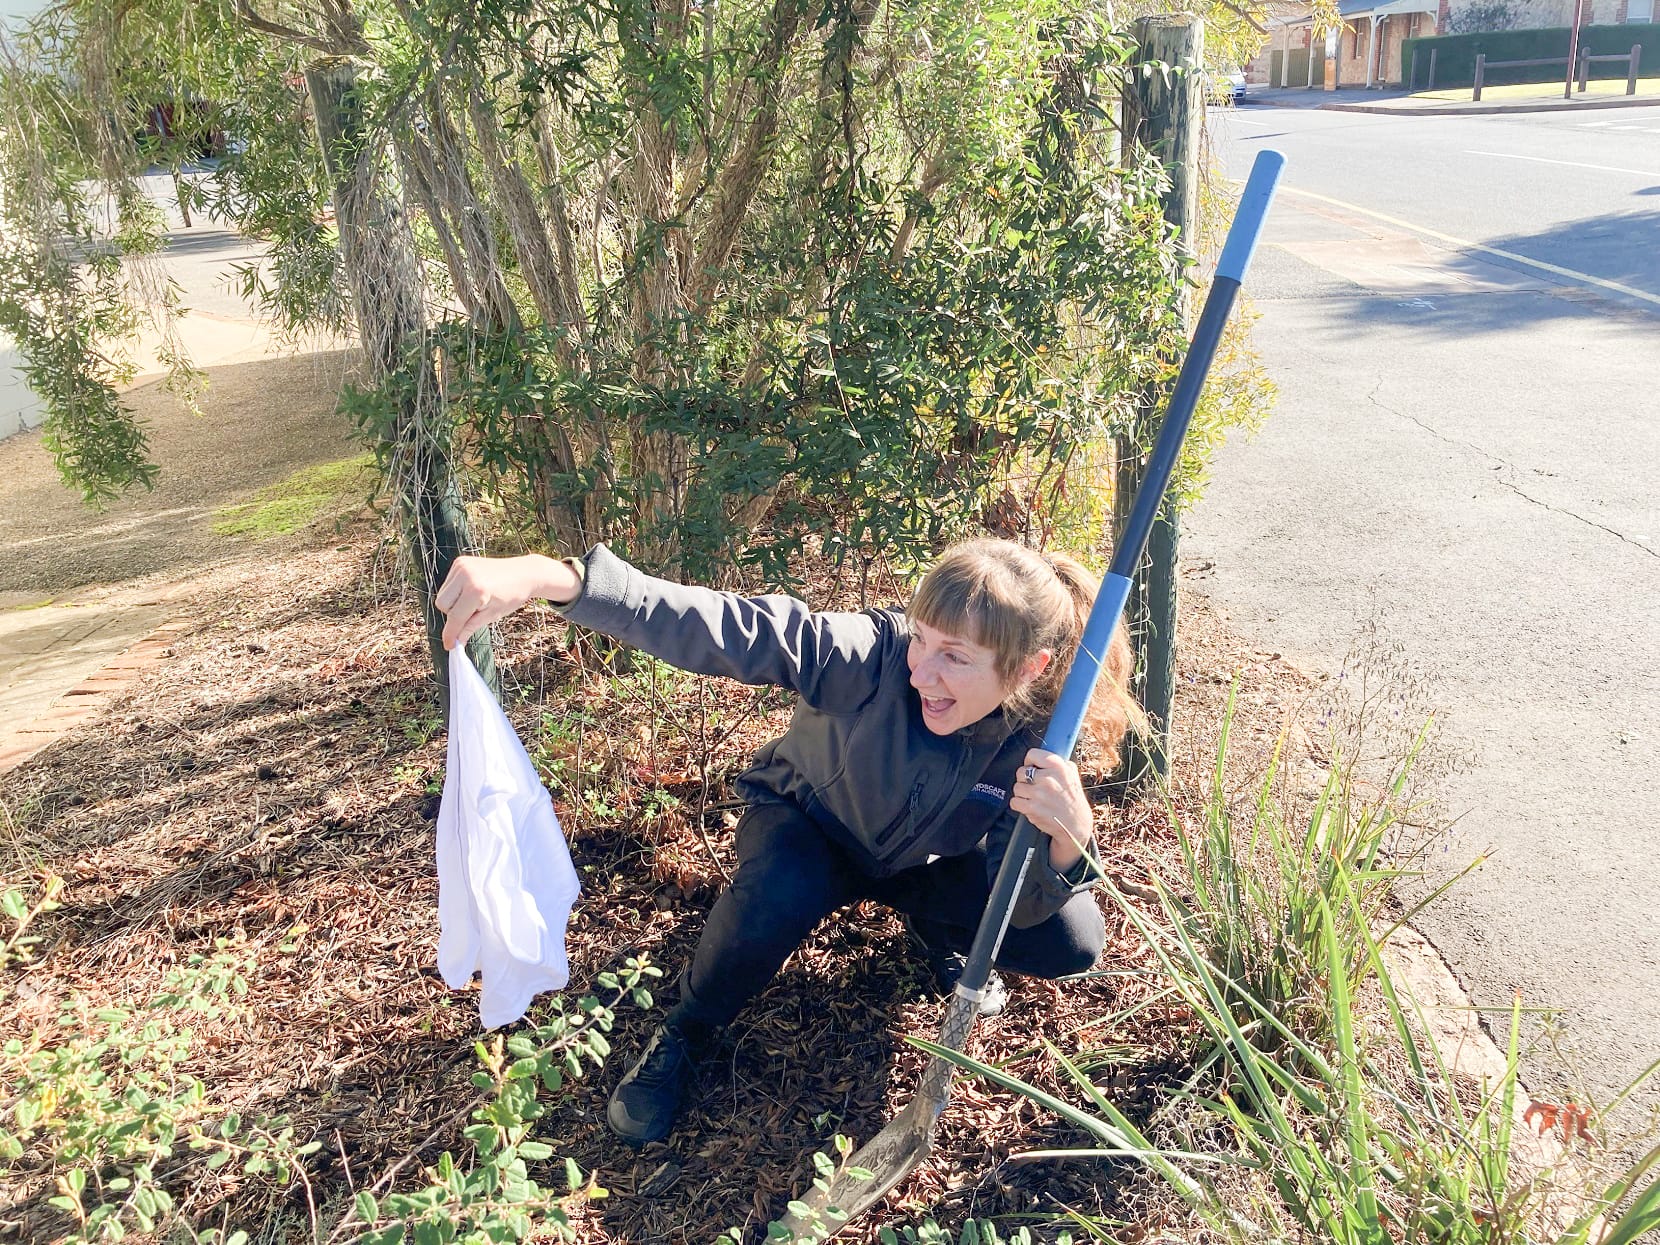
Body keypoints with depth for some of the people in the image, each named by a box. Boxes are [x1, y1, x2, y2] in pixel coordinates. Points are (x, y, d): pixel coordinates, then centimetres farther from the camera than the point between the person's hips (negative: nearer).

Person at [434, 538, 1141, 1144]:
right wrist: (550, 579, -64)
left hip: (920, 864, 3)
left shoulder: (1036, 743, -27)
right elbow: (724, 627, -50)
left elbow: (1017, 906, -22)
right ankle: (683, 1035, -6)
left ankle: (936, 932, 17)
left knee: (1071, 943, -16)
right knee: (779, 895, -38)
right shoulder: (875, 655, -37)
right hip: (806, 824, -2)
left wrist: (1068, 841, -46)